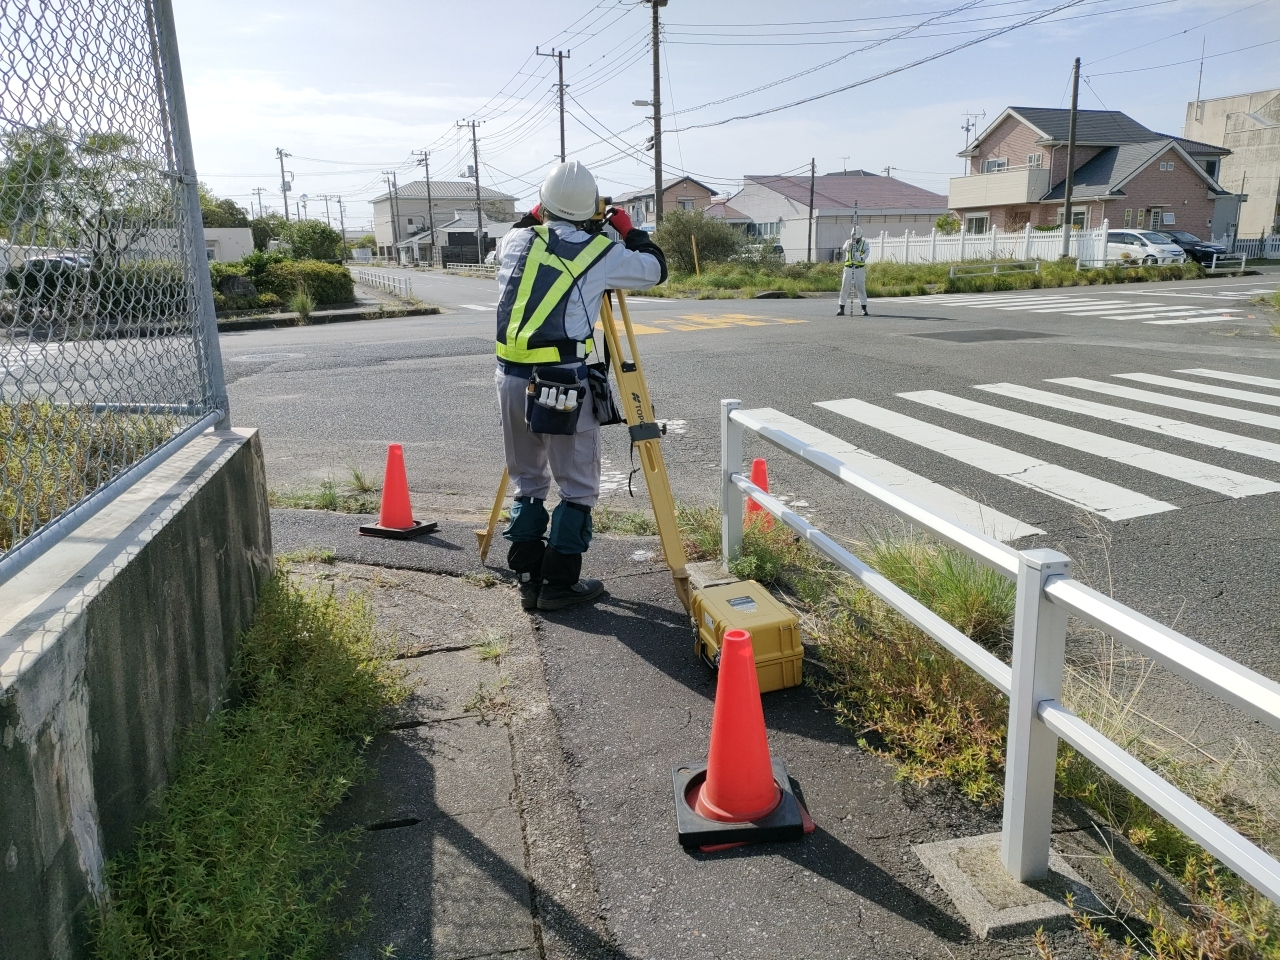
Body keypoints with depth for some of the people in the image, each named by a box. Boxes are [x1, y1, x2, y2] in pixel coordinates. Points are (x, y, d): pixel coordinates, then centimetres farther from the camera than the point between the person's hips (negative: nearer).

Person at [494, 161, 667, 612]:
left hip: (512, 377, 5)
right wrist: (627, 230, 24)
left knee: (527, 482, 18)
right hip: (563, 382, -5)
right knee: (578, 488, 8)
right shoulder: (602, 253, -2)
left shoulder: (518, 241, 9)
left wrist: (533, 219, 32)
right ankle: (558, 584, 11)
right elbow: (655, 269, 13)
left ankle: (527, 579, 21)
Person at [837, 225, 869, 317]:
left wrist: (861, 258, -35)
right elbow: (845, 248, -17)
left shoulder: (864, 243, 4)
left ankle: (864, 309, 2)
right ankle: (841, 309, 6)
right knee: (844, 288, 0)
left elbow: (867, 252, -14)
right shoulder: (848, 242, 6)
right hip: (848, 268, 1)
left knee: (861, 288, -3)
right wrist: (851, 241, -37)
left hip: (860, 269, -1)